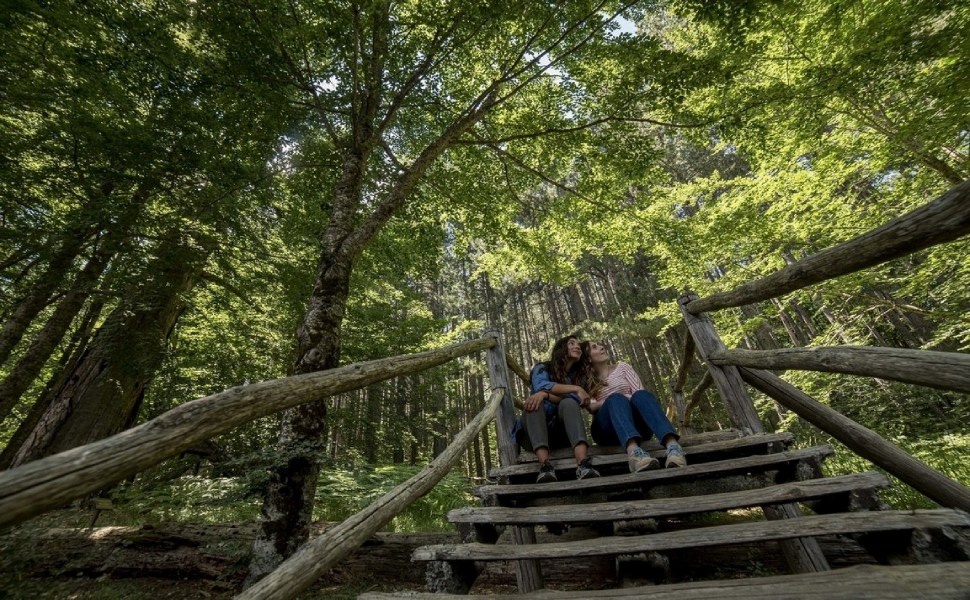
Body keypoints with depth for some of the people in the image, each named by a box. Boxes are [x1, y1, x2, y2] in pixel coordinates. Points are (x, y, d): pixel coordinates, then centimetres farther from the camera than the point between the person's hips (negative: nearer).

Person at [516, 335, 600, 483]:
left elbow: (575, 402, -6)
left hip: (561, 434, 1)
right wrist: (577, 389, -14)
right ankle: (545, 465, -50)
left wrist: (546, 394, -22)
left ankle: (583, 463, -49)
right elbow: (540, 386, -14)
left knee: (568, 403, -26)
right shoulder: (542, 368, 11)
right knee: (536, 402, -30)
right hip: (533, 434, -1)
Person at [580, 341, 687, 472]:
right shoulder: (586, 381, 17)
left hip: (635, 423, 2)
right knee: (616, 399, -33)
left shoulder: (622, 367, 22)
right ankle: (633, 451, -60)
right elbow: (591, 406, -1)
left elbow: (639, 393, 7)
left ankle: (673, 446, -55)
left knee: (641, 395, -30)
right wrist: (608, 402, -20)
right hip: (608, 430, -1)